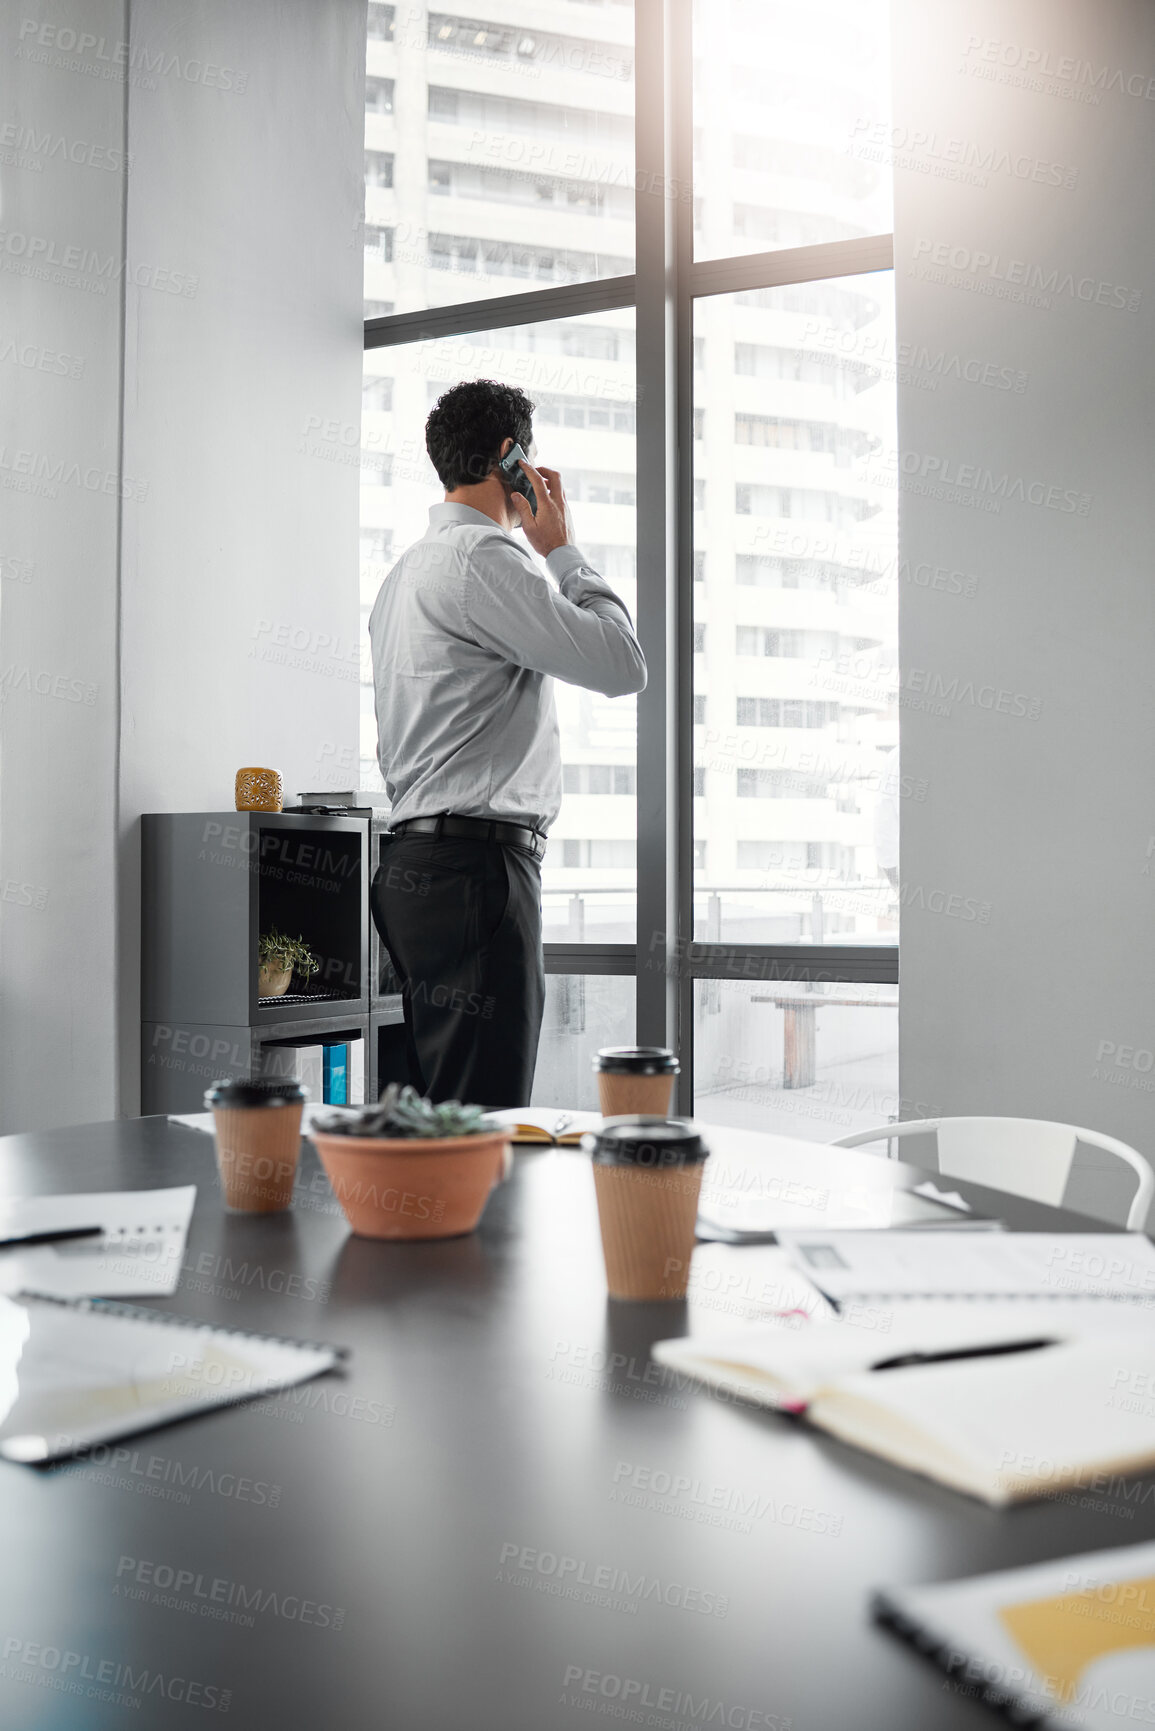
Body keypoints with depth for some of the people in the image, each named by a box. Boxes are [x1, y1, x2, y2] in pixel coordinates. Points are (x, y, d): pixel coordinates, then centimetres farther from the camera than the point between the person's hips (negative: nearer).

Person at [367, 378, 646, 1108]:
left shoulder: (409, 569, 22)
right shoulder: (484, 556, -9)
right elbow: (622, 664, -11)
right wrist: (563, 549, 1)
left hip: (413, 861, 10)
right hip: (478, 864, -10)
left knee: (431, 1119, 11)